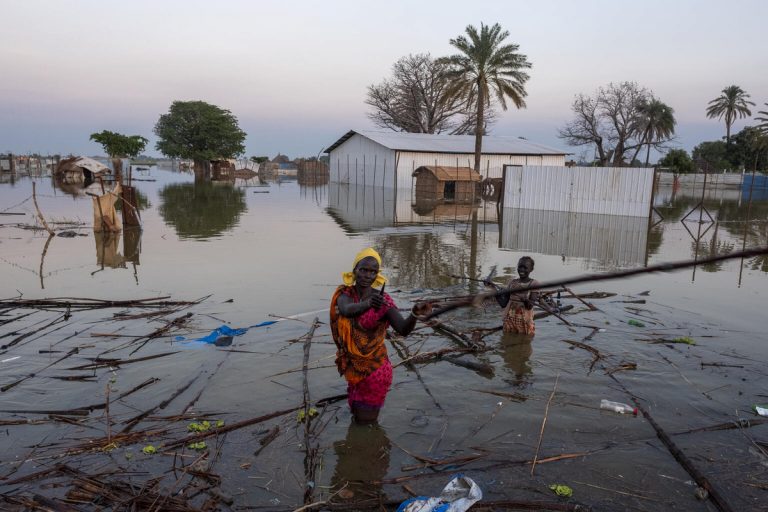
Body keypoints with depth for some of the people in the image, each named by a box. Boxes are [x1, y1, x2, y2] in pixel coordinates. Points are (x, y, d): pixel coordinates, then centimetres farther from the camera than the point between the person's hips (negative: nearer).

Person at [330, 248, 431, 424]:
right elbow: (346, 309, -32)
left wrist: (415, 313, -48)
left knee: (366, 422, 6)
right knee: (357, 413, 20)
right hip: (352, 365, 3)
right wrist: (367, 304, -54)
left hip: (374, 367, -3)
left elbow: (404, 329, -26)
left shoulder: (383, 299, -15)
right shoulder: (344, 294, -8)